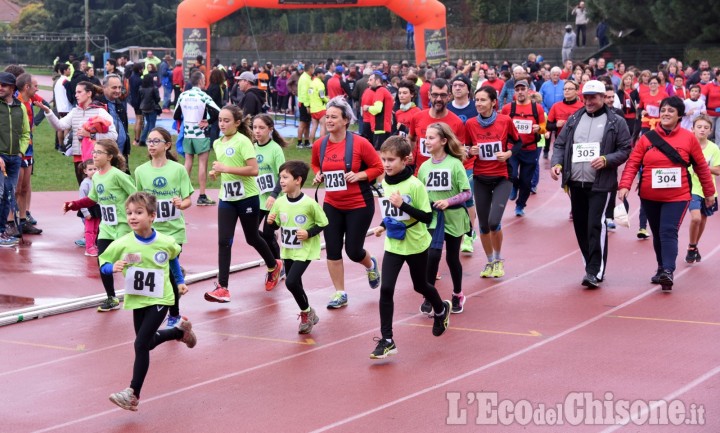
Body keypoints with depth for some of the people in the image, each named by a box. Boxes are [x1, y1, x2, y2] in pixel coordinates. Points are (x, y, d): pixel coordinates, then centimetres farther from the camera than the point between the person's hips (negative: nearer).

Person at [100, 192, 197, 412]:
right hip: (137, 301, 4)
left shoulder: (166, 242, -13)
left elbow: (174, 258, 10)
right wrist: (113, 268, -29)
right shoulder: (122, 244, -15)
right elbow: (103, 265, -8)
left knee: (141, 344, -14)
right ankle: (181, 329, 47)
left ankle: (133, 393, -7)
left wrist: (180, 281, 12)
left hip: (159, 300, -3)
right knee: (147, 343, 20)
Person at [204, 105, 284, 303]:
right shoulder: (217, 143, 9)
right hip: (227, 198, 6)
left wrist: (226, 169, -24)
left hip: (247, 197, -5)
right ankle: (222, 288, -6)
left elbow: (253, 169, -22)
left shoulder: (243, 141, -13)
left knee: (252, 238, 11)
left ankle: (274, 266, 40)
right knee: (224, 241, -5)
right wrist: (216, 173, 2)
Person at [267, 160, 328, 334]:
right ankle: (307, 315, 33)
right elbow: (275, 224, 7)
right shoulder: (279, 202, -4)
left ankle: (307, 312, 6)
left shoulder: (309, 204, -19)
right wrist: (271, 222, -14)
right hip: (287, 251, 6)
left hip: (305, 251, -6)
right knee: (294, 285, 13)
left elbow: (322, 223, -8)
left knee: (291, 282, -17)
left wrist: (309, 233, -20)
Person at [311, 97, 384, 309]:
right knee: (332, 250, 2)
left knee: (353, 250, 1)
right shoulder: (319, 145, -2)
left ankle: (370, 265, 38)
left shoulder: (360, 143, -15)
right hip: (332, 205, 4)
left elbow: (378, 167, -7)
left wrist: (359, 175, -21)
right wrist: (318, 175, -2)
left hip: (359, 205, -4)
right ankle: (339, 294, 16)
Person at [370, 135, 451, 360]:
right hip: (393, 246, 4)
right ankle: (387, 340, -6)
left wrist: (403, 205, -31)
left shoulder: (415, 185, -20)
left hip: (416, 246, -4)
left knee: (420, 286, 17)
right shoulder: (385, 183, -1)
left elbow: (427, 217, -21)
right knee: (386, 289, -10)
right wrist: (383, 225, 3)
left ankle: (441, 309, 50)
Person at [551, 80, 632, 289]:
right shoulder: (573, 120, 13)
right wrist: (557, 163, -6)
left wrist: (606, 160, -17)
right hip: (576, 183, 5)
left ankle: (595, 272, -13)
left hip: (600, 185, -5)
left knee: (596, 225, -15)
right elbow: (560, 144, 13)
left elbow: (625, 150, -1)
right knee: (580, 227, 9)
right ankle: (592, 267, 22)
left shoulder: (616, 122, 1)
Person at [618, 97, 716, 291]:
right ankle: (662, 268, 30)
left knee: (669, 232, -17)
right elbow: (633, 163, -2)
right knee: (657, 234, 14)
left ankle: (668, 271, -25)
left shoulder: (688, 138, -2)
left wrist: (709, 192, 11)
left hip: (677, 197, -3)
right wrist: (624, 185, -17)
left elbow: (701, 167, 6)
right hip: (649, 197, 3)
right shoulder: (647, 138, 1)